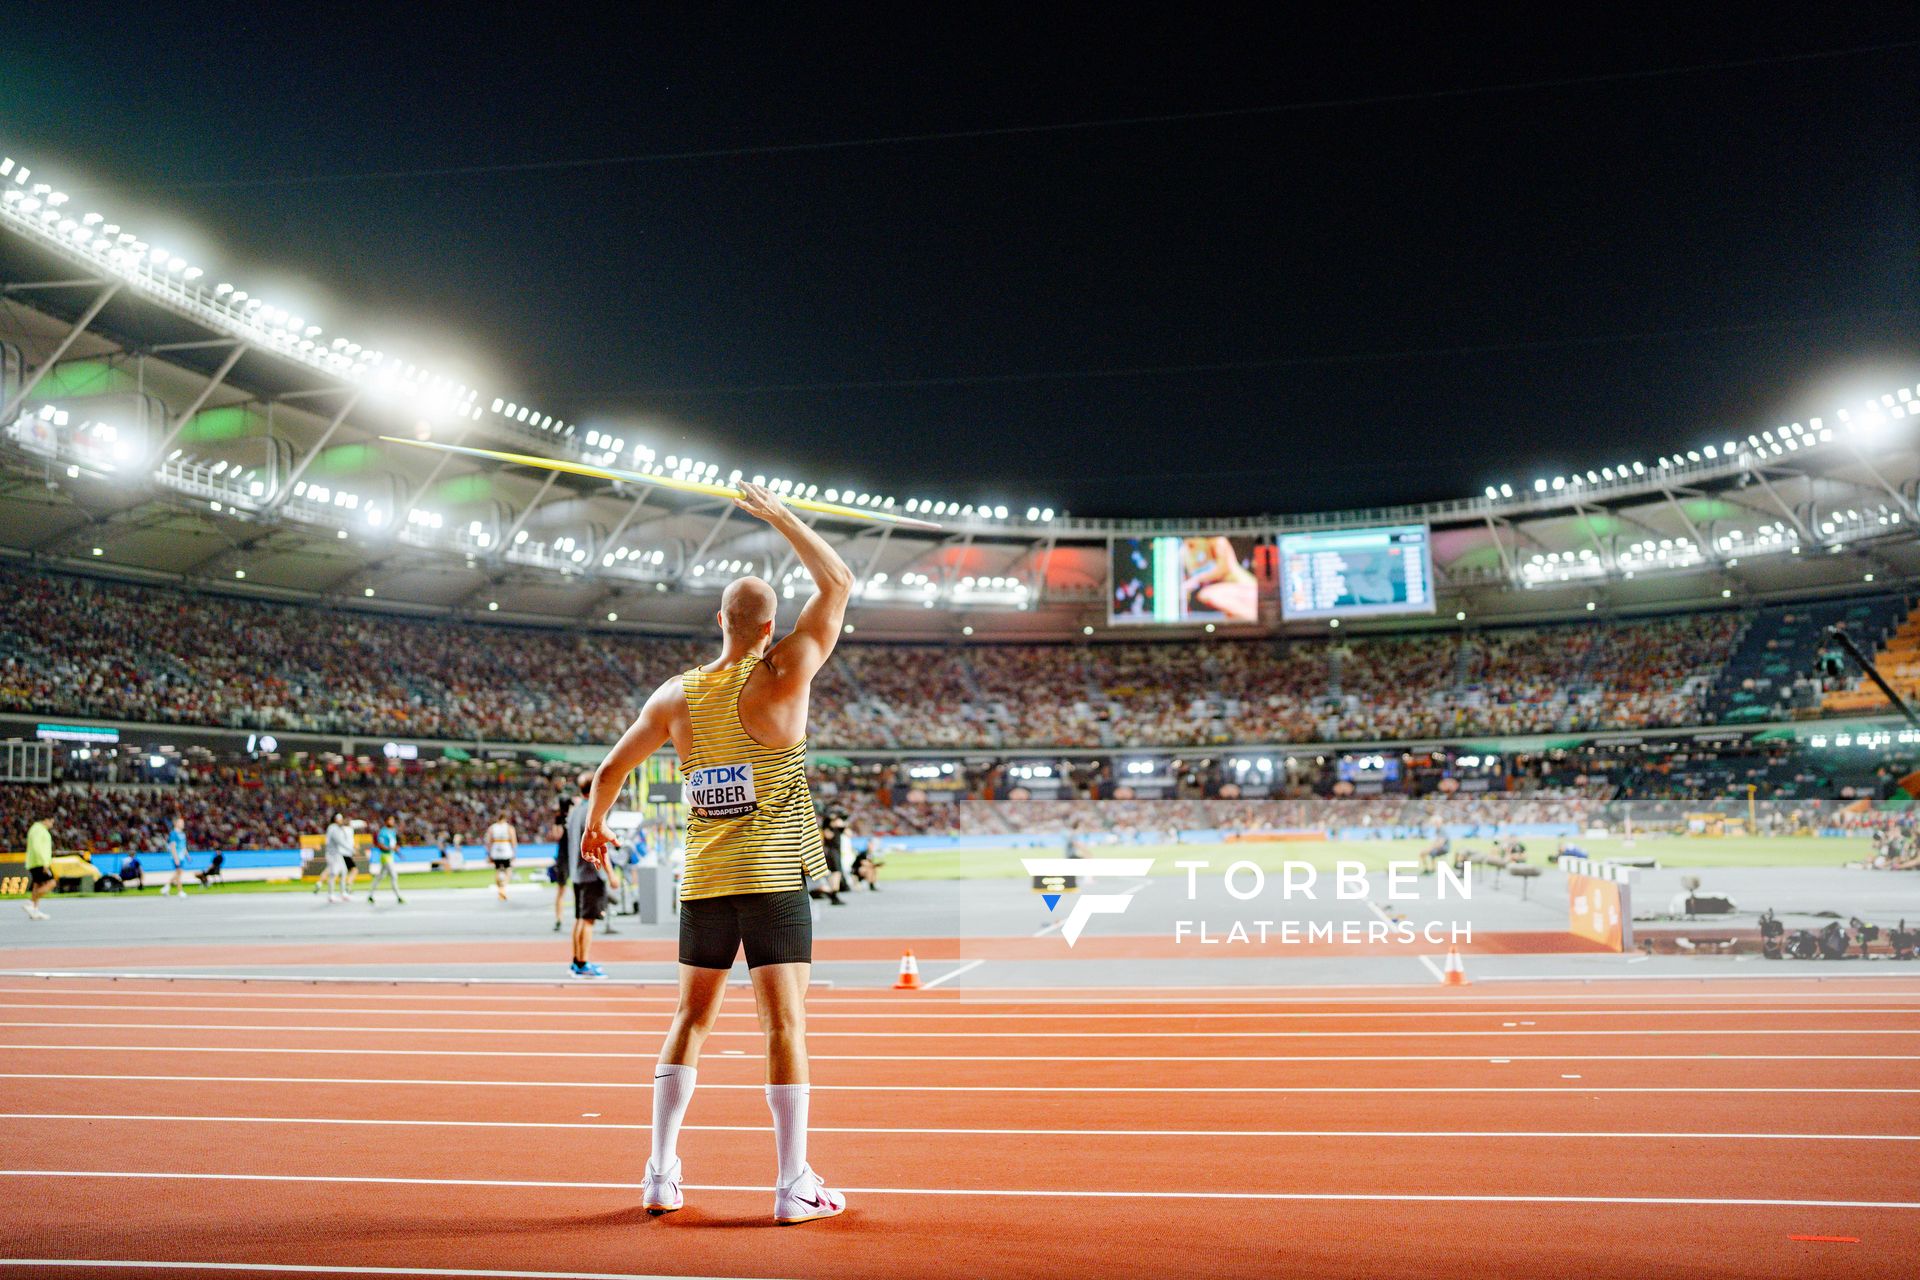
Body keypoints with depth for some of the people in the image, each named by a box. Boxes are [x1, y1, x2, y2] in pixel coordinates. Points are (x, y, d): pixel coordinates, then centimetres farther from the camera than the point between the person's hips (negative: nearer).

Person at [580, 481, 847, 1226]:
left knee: (691, 1018, 15)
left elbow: (610, 769, 14)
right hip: (774, 878, -4)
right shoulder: (781, 677, -7)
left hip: (703, 882, 4)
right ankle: (794, 1185, 2)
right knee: (785, 1027, -1)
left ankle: (661, 1173, 17)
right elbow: (837, 584, 0)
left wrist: (593, 828, 33)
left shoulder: (676, 695, 5)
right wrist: (777, 514, 7)